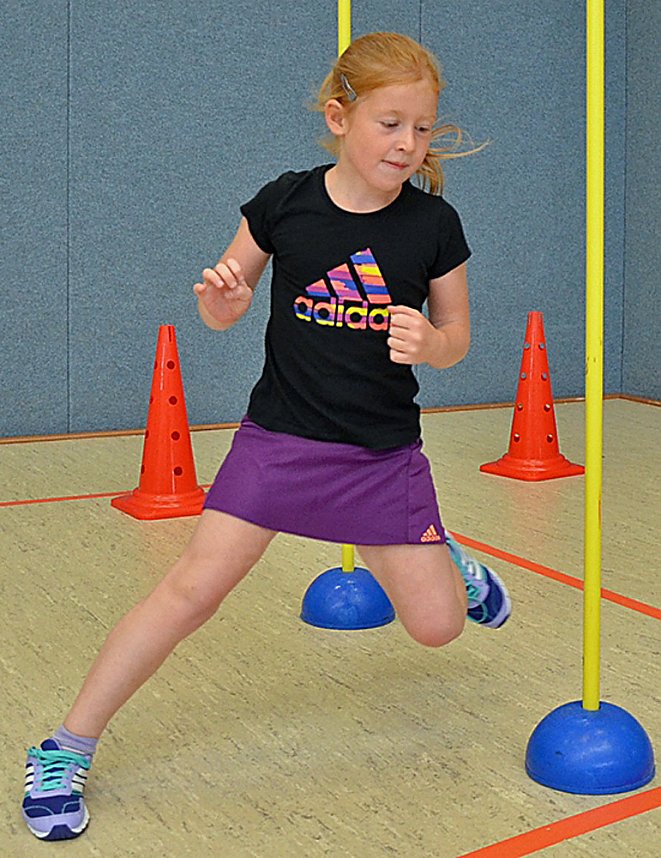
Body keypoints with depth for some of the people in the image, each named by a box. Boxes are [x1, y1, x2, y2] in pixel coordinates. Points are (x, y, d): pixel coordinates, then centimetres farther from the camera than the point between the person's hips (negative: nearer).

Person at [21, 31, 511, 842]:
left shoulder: (434, 225, -5)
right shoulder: (284, 203, -7)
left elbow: (456, 340, 5)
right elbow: (224, 310, 5)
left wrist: (430, 342, -18)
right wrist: (222, 300, -19)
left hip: (384, 453, 1)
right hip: (279, 435, -1)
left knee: (438, 625, 2)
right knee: (192, 587, -11)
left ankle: (443, 558, 40)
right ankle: (66, 748, 3)